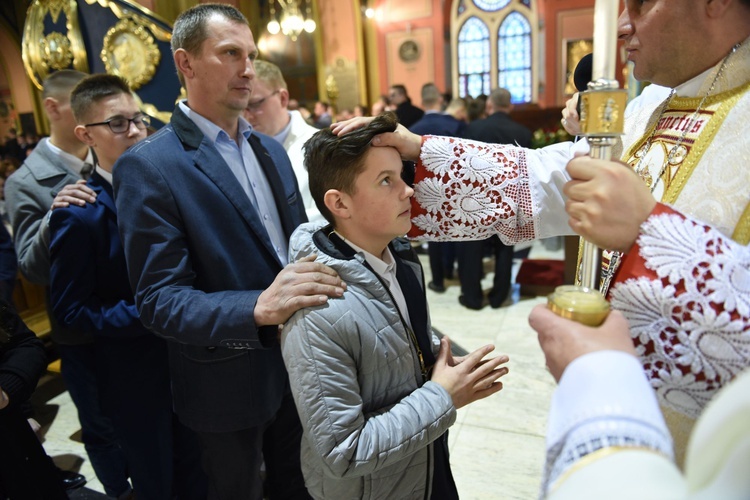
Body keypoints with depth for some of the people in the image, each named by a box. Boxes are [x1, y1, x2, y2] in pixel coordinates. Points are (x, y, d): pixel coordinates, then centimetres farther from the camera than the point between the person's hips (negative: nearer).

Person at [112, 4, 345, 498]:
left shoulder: (271, 149, 5)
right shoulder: (148, 166, -17)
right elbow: (157, 300, -21)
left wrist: (320, 277, -9)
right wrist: (257, 308, -36)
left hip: (295, 361, 6)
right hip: (229, 383, -5)